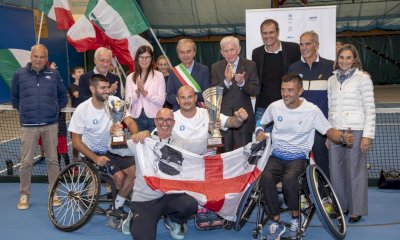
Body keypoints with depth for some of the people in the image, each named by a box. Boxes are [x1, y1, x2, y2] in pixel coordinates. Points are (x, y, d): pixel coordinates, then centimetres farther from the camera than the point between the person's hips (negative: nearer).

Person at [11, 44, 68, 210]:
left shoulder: (54, 74, 3)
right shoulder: (20, 74, 2)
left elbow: (63, 96, 14)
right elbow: (14, 98, 15)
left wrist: (55, 109, 7)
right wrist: (24, 111, 10)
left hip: (50, 125, 1)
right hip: (28, 126, 0)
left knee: (52, 160, 7)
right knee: (26, 162, 3)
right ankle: (24, 195, 16)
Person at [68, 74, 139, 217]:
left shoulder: (115, 101, -9)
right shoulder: (82, 110, -16)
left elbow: (129, 121, -19)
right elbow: (76, 141, -13)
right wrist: (95, 158, -23)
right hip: (93, 152, -4)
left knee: (135, 170, -15)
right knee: (119, 177, -22)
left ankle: (118, 206, 3)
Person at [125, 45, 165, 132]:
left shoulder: (159, 76, 0)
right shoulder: (130, 77, 7)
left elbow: (161, 101, -5)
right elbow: (127, 102, 2)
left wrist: (145, 93, -15)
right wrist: (137, 92, -14)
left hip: (154, 118, -1)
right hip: (136, 118, 2)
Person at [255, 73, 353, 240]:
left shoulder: (312, 110, -4)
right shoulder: (275, 106, 4)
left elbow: (329, 131, 0)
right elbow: (261, 122, 22)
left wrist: (342, 137, -22)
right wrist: (259, 132, 0)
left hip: (298, 157, -2)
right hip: (277, 156, 2)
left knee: (289, 178, -36)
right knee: (266, 178, -31)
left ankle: (295, 218, -8)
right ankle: (277, 223, -14)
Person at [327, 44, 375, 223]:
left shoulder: (363, 78, -2)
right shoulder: (332, 80, 12)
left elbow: (370, 108, -5)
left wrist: (368, 134, -10)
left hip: (355, 130, -4)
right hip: (335, 130, 5)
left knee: (356, 170, 1)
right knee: (336, 170, 6)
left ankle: (357, 209, 13)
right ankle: (340, 206, 20)